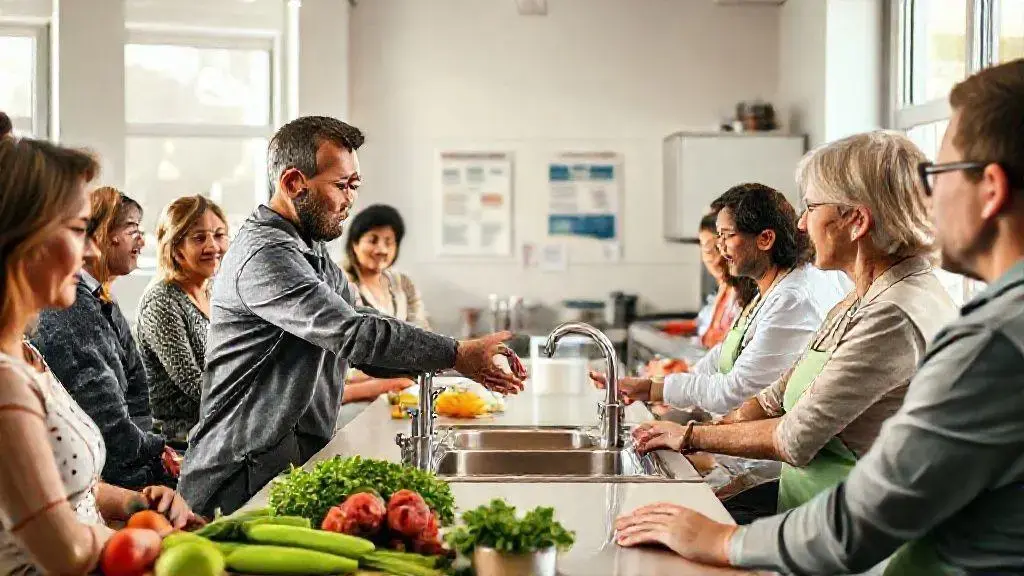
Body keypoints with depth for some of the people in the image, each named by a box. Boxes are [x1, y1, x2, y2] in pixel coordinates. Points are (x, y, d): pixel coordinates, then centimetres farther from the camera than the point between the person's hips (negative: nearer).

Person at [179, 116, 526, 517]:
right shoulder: (264, 254, -16)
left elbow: (367, 349, 12)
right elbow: (354, 334, -24)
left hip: (298, 465, 9)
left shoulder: (314, 255, 18)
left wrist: (470, 362, -1)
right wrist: (456, 355, -17)